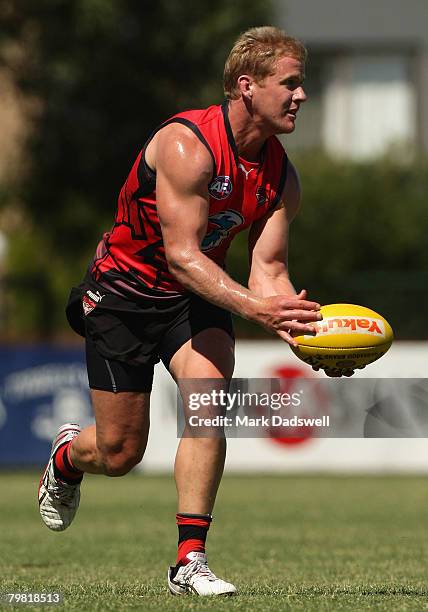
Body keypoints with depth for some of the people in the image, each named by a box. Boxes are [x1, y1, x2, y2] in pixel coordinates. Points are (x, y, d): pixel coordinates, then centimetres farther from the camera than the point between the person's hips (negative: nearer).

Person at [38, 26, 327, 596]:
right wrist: (254, 306, -44)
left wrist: (300, 326, -30)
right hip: (125, 292, -4)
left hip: (196, 295, 5)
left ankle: (190, 560, -20)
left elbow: (267, 271, -9)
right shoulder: (186, 146, -28)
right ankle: (67, 456, 39)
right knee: (119, 454, 0)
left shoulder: (281, 176, -8)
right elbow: (181, 254, -32)